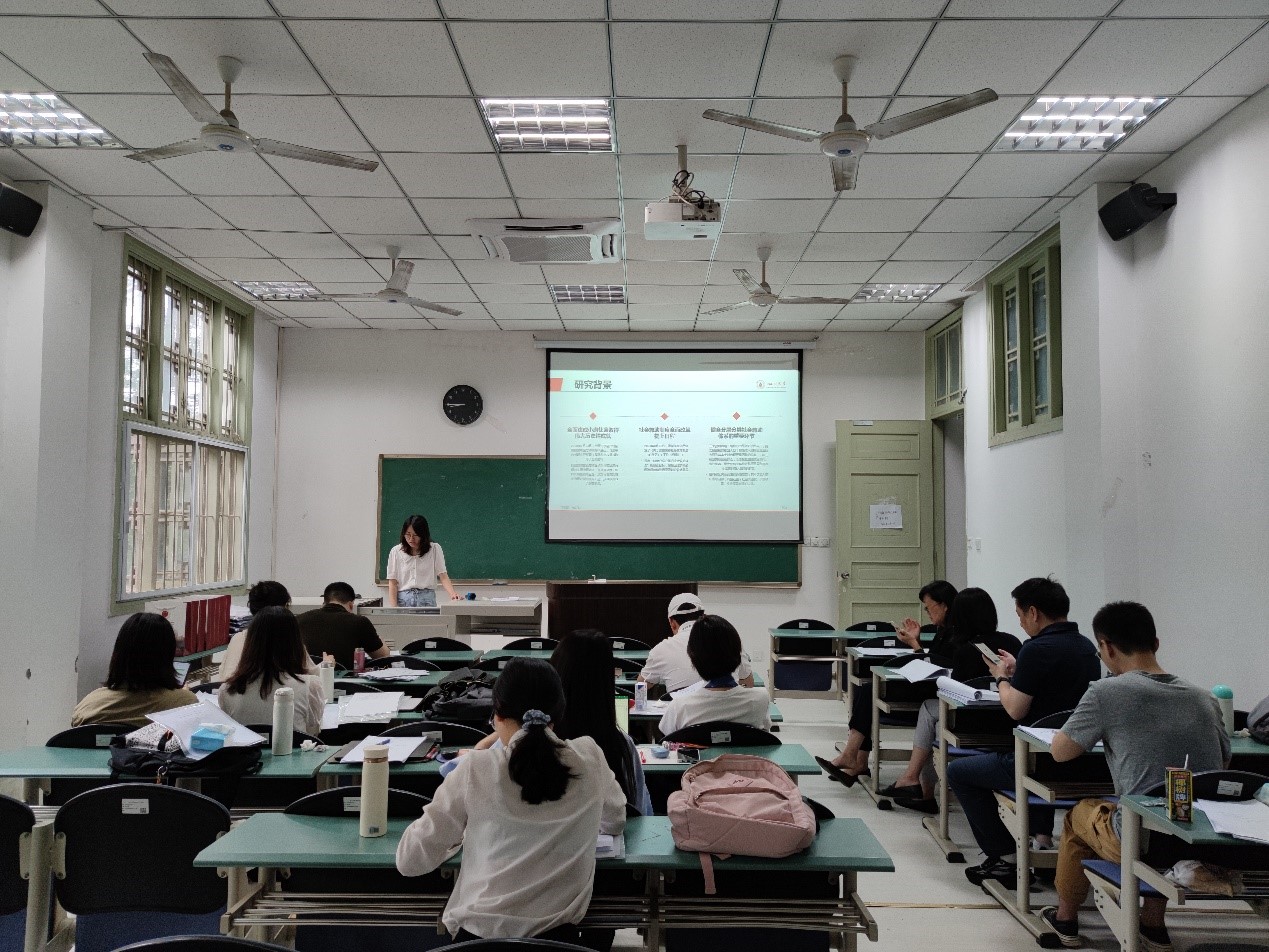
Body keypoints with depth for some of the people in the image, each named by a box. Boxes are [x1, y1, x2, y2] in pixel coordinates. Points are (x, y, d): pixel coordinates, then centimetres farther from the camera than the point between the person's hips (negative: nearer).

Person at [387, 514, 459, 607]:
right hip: (403, 599, 1)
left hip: (427, 599, 0)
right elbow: (393, 582, 3)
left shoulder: (435, 549, 4)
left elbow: (442, 575, -3)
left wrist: (453, 594, -21)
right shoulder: (396, 551, 6)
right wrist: (393, 607, -7)